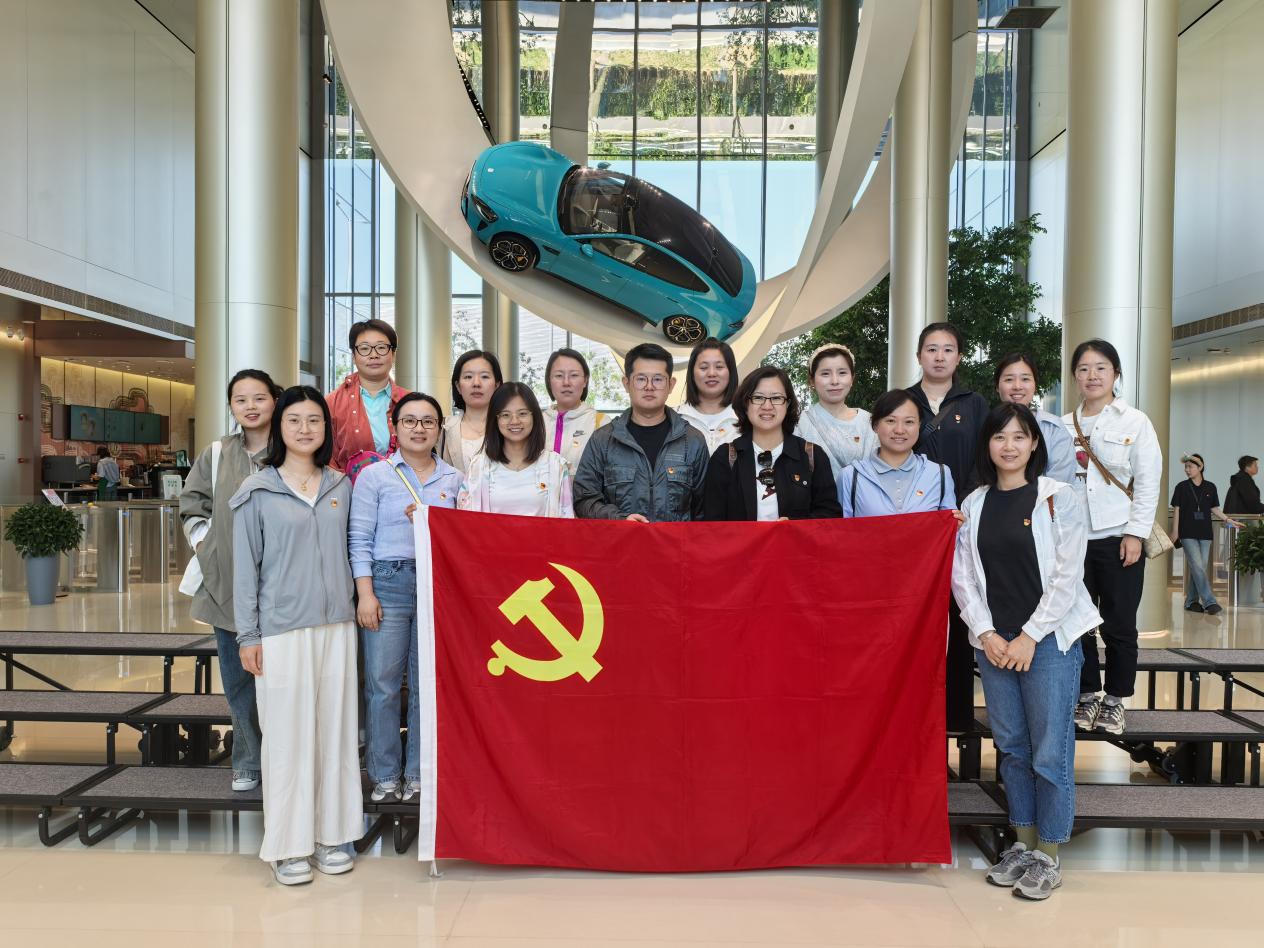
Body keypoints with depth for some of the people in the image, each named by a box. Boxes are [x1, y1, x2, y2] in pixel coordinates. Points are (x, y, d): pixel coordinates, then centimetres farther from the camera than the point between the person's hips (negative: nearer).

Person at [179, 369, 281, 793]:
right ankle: (248, 762, 25)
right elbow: (192, 507, 14)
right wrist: (204, 546, 2)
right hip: (226, 584, 3)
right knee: (237, 677, 11)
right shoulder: (215, 455, 7)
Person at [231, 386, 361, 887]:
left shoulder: (340, 486, 9)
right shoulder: (258, 491, -1)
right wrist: (247, 636, -3)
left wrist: (358, 603, 8)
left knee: (335, 729, 8)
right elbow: (245, 566, -1)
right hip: (282, 629, -3)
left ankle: (331, 834, 22)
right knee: (287, 734, 1)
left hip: (336, 625, 4)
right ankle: (287, 845, 15)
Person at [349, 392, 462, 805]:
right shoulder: (374, 475, 3)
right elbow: (360, 538, -1)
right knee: (382, 683, 1)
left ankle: (419, 775, 17)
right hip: (388, 583, -2)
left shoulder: (454, 479, 10)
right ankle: (384, 776, 15)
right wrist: (365, 593, -8)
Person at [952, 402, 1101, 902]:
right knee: (1010, 746, 11)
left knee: (1050, 751, 0)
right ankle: (1023, 844, 25)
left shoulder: (1059, 498, -3)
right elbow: (962, 575, 5)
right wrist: (987, 633, -6)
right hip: (993, 642, 4)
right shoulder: (974, 504, 7)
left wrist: (1030, 637, -11)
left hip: (1049, 640, -3)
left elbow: (1067, 575, -8)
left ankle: (1049, 857, 15)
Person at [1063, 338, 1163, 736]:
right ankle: (1087, 695, 20)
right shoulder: (1063, 426, 8)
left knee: (1119, 626, 4)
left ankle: (1114, 700, 18)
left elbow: (1148, 483, -3)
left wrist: (1134, 533, -10)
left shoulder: (1135, 422, 0)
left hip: (1118, 539, -2)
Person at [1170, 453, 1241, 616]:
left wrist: (1228, 520, 0)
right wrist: (1175, 531, -2)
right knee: (1197, 567, -11)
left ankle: (1191, 602, 12)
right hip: (1188, 533, -3)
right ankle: (1209, 602, -12)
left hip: (1205, 533, 3)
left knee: (1199, 568, 4)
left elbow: (1214, 509, 13)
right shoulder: (1182, 487, 0)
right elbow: (1177, 510, 1)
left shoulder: (1210, 487, 6)